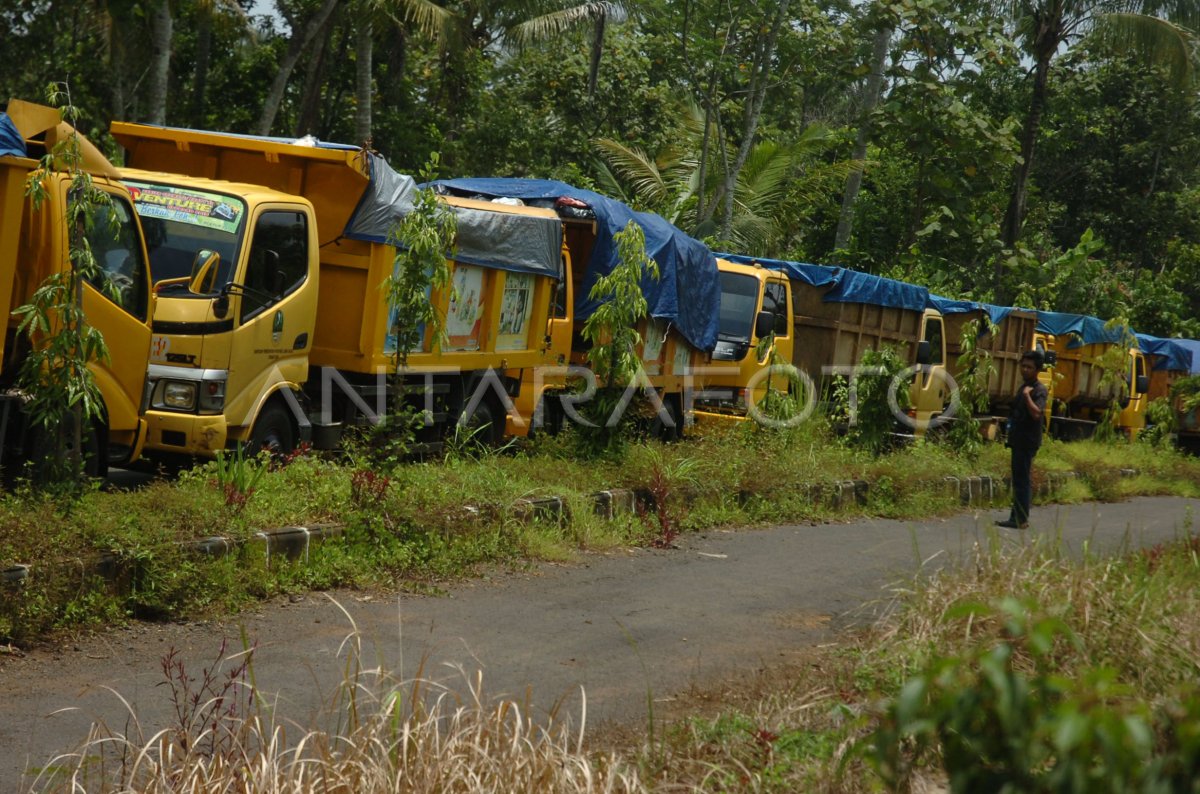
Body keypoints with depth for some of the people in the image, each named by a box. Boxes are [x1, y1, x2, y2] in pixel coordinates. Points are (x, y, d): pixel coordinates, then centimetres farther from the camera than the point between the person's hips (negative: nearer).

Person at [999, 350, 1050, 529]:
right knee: (1019, 480, 12)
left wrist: (1026, 395, -23)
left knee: (1022, 480, -9)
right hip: (1019, 440, 10)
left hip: (1028, 441, -10)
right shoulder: (1024, 387, 17)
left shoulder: (1039, 390, -12)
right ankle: (1017, 518, 17)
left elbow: (1036, 413, -27)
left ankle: (1021, 519, -8)